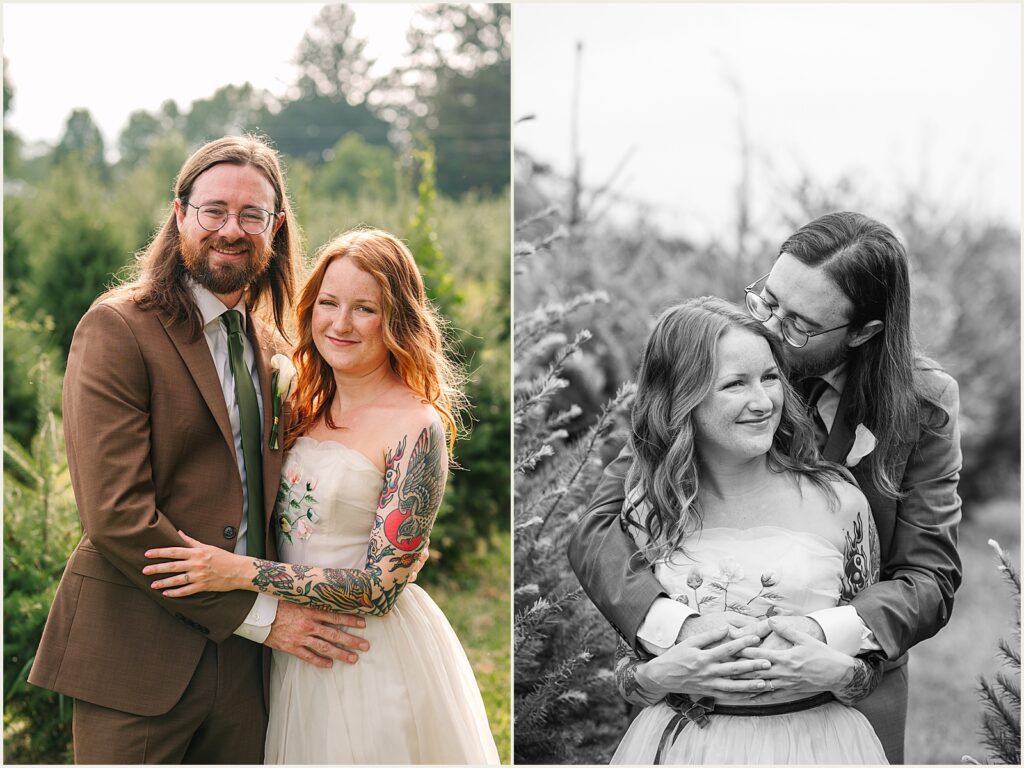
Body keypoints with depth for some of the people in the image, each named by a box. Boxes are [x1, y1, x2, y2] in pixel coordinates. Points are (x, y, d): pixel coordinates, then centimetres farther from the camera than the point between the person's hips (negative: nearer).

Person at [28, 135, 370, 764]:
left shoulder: (269, 346, 13)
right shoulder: (116, 330, -8)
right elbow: (116, 514, -16)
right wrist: (257, 614, -13)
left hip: (247, 658, 6)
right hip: (142, 651, -6)